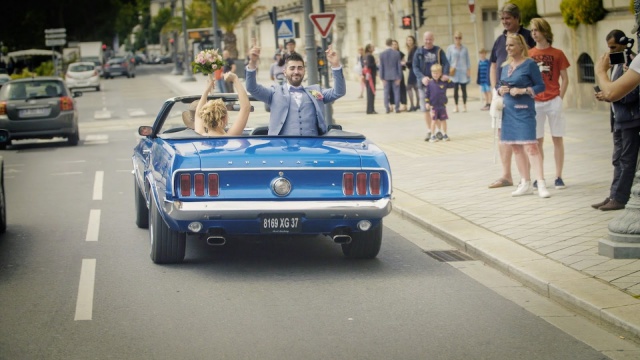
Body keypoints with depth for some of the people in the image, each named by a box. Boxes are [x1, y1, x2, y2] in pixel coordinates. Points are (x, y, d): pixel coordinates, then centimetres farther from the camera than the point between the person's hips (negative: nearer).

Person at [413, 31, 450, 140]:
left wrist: (445, 74, -24)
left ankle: (438, 130, 10)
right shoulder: (419, 52, 4)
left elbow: (446, 63, -3)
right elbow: (415, 67, -1)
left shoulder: (439, 51, 4)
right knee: (425, 109, 2)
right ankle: (429, 131, 12)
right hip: (424, 84, 1)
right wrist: (422, 77, -20)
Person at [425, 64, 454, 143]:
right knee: (434, 121, 2)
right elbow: (427, 93, 0)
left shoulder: (444, 82, 0)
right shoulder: (430, 83, -2)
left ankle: (444, 135, 20)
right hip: (433, 106, -1)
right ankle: (433, 136, 10)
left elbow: (452, 85, 3)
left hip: (442, 105, 1)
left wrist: (448, 80, -10)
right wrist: (427, 102, -5)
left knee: (443, 120, 8)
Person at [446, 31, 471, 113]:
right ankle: (456, 106, 6)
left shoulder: (465, 48, 6)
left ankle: (464, 106, 8)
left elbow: (468, 60, 9)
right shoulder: (450, 48, 3)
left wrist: (469, 70, 3)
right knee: (455, 89, 1)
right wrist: (448, 69, -4)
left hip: (463, 71, 1)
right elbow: (447, 60, 5)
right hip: (454, 71, 0)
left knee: (463, 88, 1)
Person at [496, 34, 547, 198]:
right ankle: (525, 184, 18)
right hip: (508, 110, 7)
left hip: (524, 110, -7)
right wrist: (500, 90, -2)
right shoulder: (505, 66, 13)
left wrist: (522, 90, -18)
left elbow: (540, 86, -6)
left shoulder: (529, 64, -6)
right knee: (515, 147, 9)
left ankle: (541, 184, -13)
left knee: (530, 146, -13)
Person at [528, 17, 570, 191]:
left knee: (557, 138, 2)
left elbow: (565, 79, 3)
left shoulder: (557, 54, 1)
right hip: (535, 103, 2)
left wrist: (560, 98, -5)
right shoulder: (529, 54, 6)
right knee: (537, 140, 5)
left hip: (553, 101, -2)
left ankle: (558, 177, 7)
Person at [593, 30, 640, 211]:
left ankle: (620, 198, -2)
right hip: (619, 118, 10)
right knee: (618, 160, 12)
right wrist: (606, 95, 2)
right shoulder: (617, 63, 14)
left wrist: (608, 96, -16)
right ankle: (614, 196, 17)